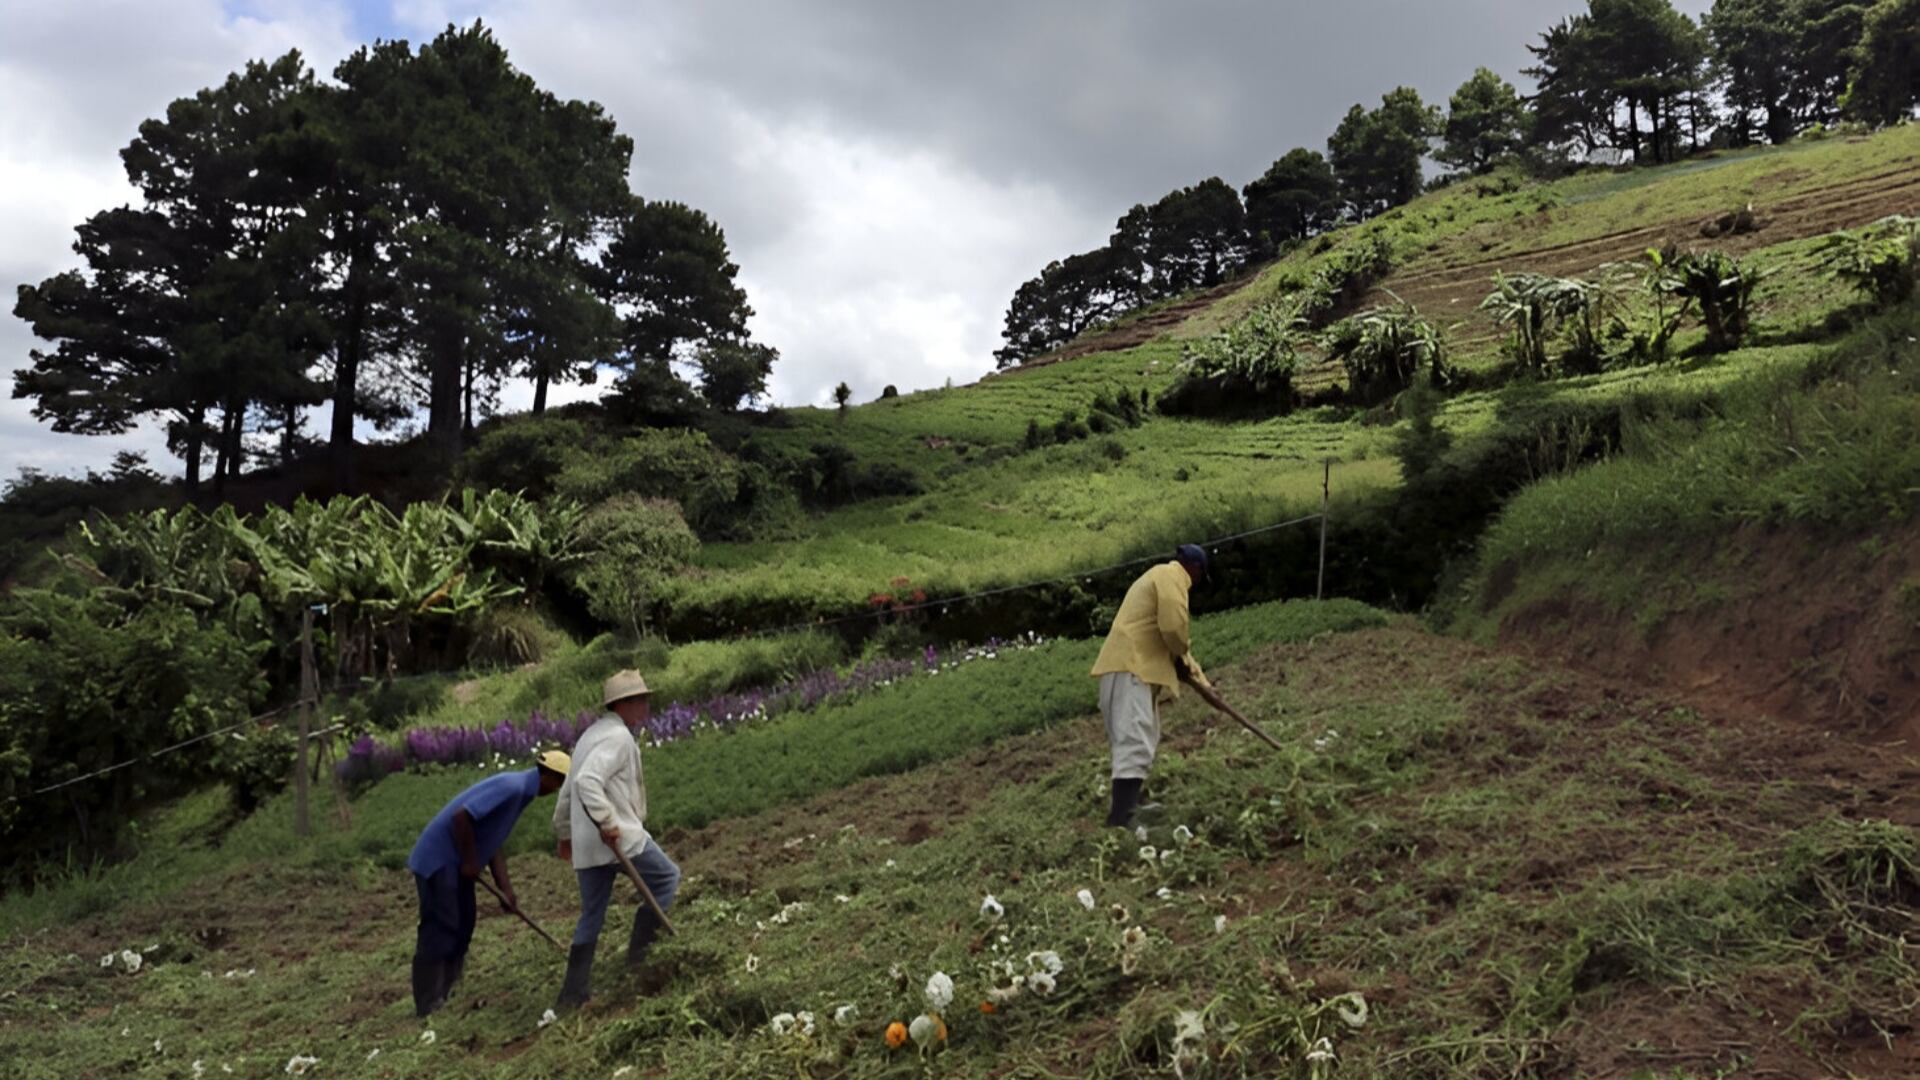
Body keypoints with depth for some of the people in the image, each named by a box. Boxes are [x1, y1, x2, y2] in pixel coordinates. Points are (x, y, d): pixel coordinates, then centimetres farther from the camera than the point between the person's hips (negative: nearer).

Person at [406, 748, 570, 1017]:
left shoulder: (520, 790, 10)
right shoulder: (513, 787, -21)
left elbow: (495, 842, 15)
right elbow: (461, 816, -28)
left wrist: (506, 889, 12)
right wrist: (470, 862, -17)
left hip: (455, 861, 10)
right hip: (439, 859, -10)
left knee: (462, 927, 14)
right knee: (440, 931, -5)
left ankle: (446, 994, 21)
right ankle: (429, 1006, 2)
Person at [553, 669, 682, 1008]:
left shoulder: (591, 734, 20)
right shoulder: (618, 736, -12)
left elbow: (569, 788, 24)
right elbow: (588, 781, -27)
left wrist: (565, 832, 30)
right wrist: (607, 823, -28)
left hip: (586, 843, 9)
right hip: (617, 837, -9)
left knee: (591, 916, 15)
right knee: (667, 878, 7)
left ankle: (574, 990, 16)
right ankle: (640, 949, 4)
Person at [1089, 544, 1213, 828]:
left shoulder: (1161, 577, 30)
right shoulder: (1171, 576, -3)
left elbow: (1171, 636, 35)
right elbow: (1173, 626, -18)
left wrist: (1201, 680, 35)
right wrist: (1181, 657, 2)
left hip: (1136, 666, 11)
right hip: (1131, 667, -11)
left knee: (1142, 741, 21)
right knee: (1135, 745, -19)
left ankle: (1133, 803, 32)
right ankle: (1120, 823, -27)